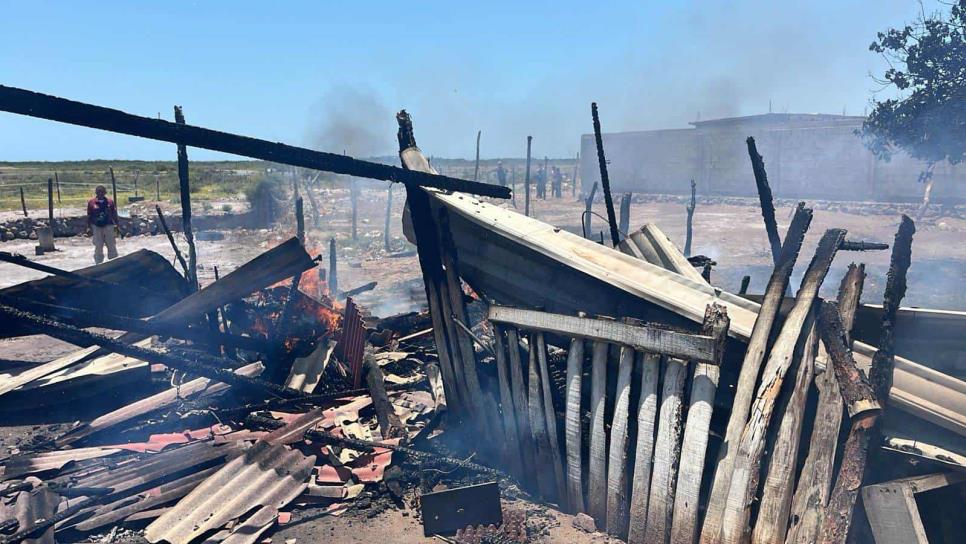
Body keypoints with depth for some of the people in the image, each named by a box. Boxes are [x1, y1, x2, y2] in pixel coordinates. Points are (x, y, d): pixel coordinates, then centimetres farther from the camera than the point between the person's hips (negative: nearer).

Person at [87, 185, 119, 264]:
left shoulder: (110, 202, 0)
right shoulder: (91, 202, -1)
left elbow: (114, 214, 6)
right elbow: (89, 216, 3)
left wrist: (116, 224, 1)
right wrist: (89, 227, 2)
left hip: (108, 226, 0)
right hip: (96, 227, 0)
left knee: (111, 246, 5)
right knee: (98, 247, 8)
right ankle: (98, 264, 17)